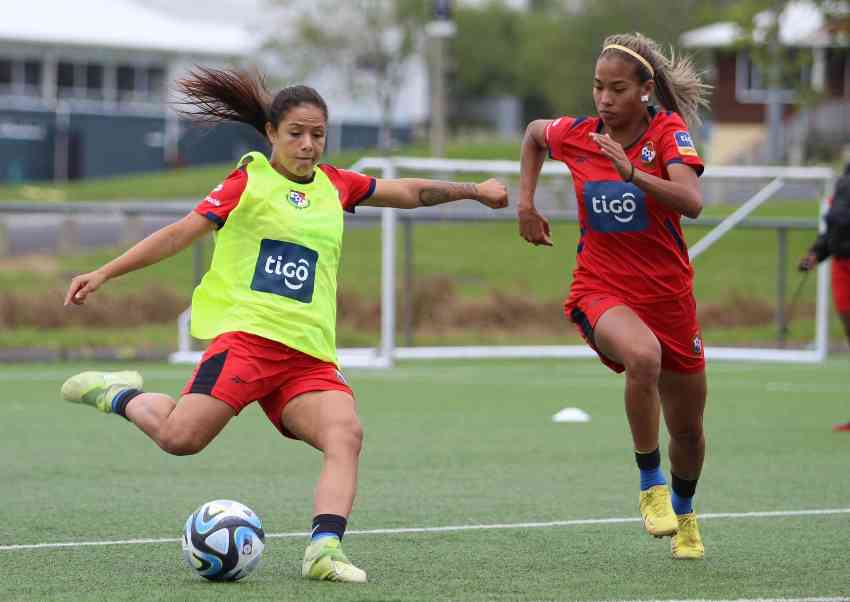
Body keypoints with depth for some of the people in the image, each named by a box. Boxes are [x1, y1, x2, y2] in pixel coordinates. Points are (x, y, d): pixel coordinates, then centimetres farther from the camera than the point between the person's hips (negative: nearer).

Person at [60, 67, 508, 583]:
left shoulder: (334, 185, 18)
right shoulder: (249, 182, 3)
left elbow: (410, 192, 31)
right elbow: (180, 234, 1)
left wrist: (473, 190, 35)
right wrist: (104, 274, -4)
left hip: (310, 354, 5)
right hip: (247, 334, -5)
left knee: (345, 433, -23)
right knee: (181, 437, -23)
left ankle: (324, 549, -31)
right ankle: (121, 395, 7)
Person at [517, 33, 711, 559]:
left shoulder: (669, 132, -11)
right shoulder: (577, 136, -3)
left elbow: (692, 203, -28)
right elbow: (534, 132, 22)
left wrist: (632, 173, -40)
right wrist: (526, 202, 14)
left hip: (669, 293, 1)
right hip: (601, 290, -1)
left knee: (687, 430, 12)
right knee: (643, 357, -37)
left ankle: (684, 513, 44)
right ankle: (650, 481, -18)